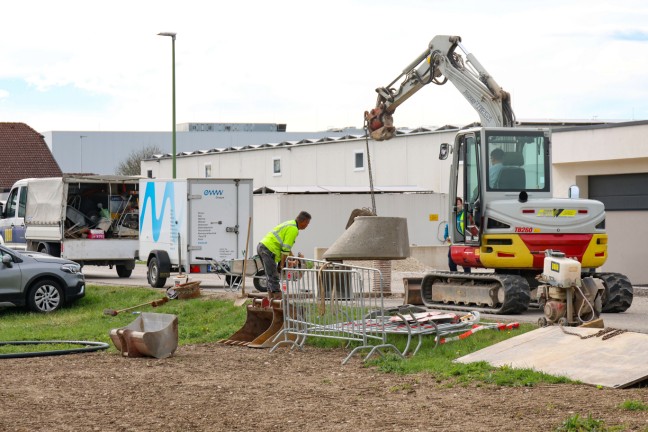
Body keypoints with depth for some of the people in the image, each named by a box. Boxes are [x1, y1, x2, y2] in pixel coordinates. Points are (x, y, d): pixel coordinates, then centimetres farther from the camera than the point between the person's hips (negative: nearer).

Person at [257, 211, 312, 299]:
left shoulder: (290, 224, 20)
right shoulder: (293, 229, -11)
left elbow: (286, 246, 30)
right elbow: (285, 249, -15)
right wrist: (282, 264, -9)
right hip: (268, 250, -10)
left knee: (271, 278, 14)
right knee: (273, 278, -12)